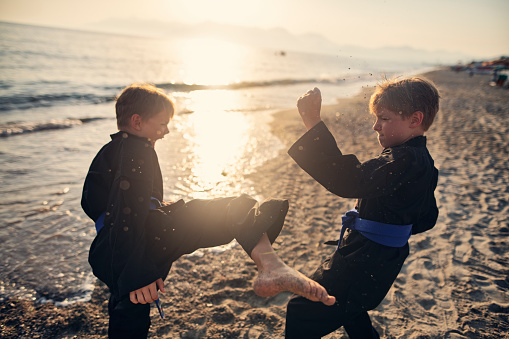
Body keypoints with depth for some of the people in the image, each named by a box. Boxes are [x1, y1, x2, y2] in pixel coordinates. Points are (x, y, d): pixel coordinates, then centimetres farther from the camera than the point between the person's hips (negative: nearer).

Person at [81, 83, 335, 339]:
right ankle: (270, 267, -46)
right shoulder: (137, 148, -5)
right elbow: (130, 209, -18)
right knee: (236, 209, -19)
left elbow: (91, 204, 33)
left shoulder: (108, 153, 25)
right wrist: (139, 275, -22)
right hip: (145, 238, -10)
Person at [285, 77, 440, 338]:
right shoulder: (421, 160, 7)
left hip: (364, 263, -11)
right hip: (381, 258, 11)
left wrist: (313, 122, -42)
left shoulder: (403, 160, -26)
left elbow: (348, 182, -40)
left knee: (302, 313, -7)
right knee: (349, 311, 33)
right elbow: (426, 219, 17)